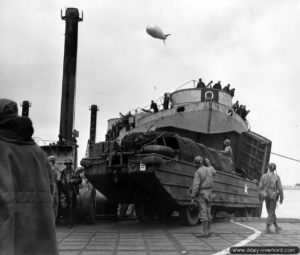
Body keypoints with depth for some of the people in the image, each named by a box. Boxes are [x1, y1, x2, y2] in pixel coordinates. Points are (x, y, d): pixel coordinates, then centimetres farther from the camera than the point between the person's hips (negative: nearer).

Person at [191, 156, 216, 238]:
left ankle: (205, 233, -10)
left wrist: (193, 197, -16)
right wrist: (209, 164, 39)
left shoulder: (198, 172, -14)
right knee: (208, 213, 11)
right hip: (208, 193, 6)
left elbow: (196, 185, -20)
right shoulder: (209, 169, 4)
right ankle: (208, 231, 14)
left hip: (201, 194, -6)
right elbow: (214, 173, 31)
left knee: (203, 213, -8)